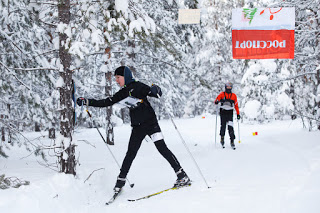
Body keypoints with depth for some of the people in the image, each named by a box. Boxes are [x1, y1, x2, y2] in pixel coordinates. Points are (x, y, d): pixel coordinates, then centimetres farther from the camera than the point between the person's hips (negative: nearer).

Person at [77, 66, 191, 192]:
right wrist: (87, 102, 11)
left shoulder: (137, 86, -6)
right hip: (137, 127, 6)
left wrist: (155, 91, -34)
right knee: (130, 153, 3)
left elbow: (156, 93, -10)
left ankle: (182, 176, -10)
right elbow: (106, 102, 17)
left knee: (162, 149, -11)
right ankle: (121, 180, 13)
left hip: (150, 122, -6)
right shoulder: (122, 94, 12)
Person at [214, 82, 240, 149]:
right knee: (223, 126, -1)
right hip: (223, 112, 0)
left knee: (230, 127, -11)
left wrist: (238, 114, 9)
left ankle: (232, 141, -8)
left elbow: (236, 105, 13)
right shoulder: (222, 94, 5)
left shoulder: (234, 95, 9)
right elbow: (216, 101, -3)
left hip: (230, 113, 0)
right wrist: (218, 101, -27)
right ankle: (222, 138, 23)